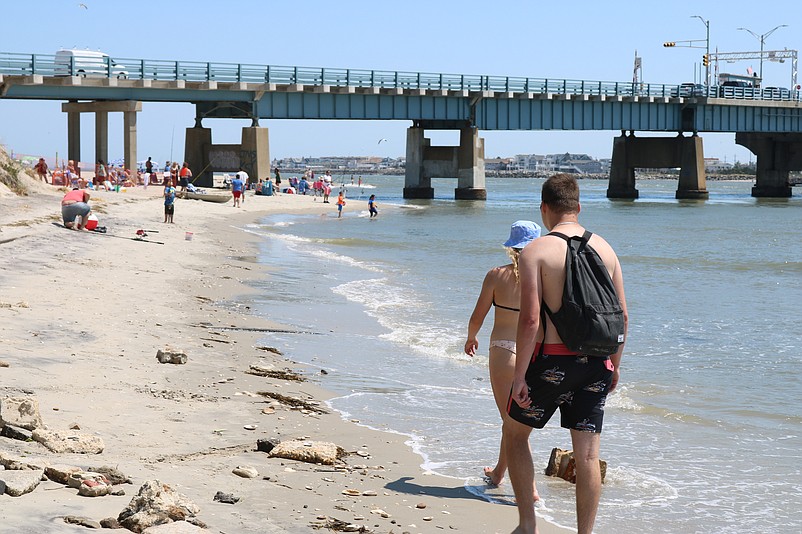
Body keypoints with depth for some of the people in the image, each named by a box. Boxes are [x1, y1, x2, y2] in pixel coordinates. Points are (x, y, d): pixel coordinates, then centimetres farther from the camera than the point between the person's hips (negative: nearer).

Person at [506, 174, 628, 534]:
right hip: (595, 363, 4)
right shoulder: (605, 249, 6)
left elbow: (530, 319, -16)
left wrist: (519, 374, -11)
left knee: (515, 433, 17)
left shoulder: (536, 251, -9)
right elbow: (623, 315, 9)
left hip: (551, 360, -4)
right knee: (587, 456, 7)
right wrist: (614, 364, 19)